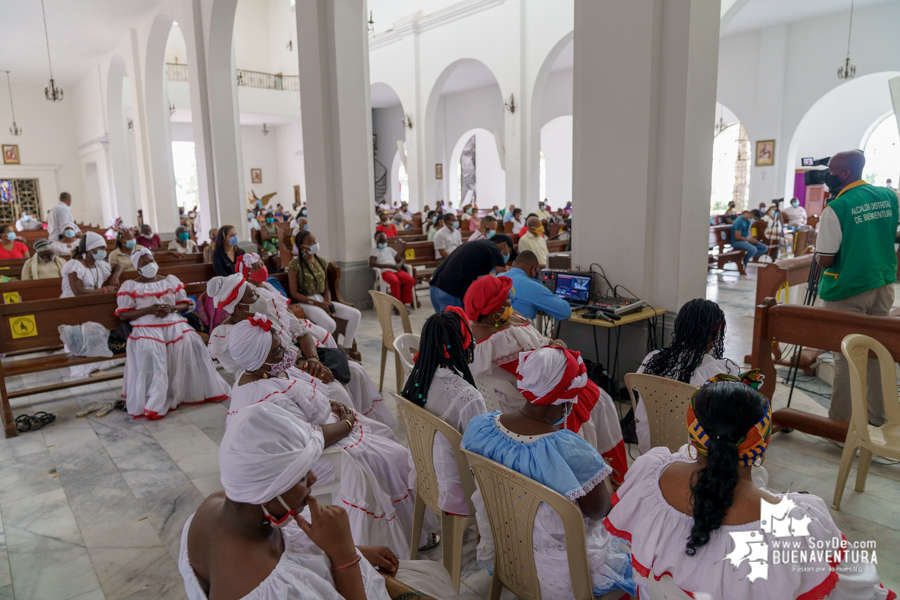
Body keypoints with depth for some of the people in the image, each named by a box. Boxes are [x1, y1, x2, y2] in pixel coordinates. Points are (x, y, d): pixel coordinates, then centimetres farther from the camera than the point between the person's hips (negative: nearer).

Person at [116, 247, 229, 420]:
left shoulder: (170, 280, 19)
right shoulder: (130, 286, 10)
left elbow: (185, 304, 16)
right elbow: (123, 314, 2)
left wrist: (171, 308, -6)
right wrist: (149, 310, -10)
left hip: (173, 323, 3)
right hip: (146, 326, -2)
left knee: (192, 342, -24)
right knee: (150, 351, -32)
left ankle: (201, 390, -11)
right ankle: (154, 403, -27)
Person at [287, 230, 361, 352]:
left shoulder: (322, 262, 14)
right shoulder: (295, 264, -6)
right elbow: (294, 293, -10)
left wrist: (328, 302, -7)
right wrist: (317, 303, -16)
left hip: (322, 300, 7)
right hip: (306, 303, -7)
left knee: (356, 315, -12)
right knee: (330, 324, -35)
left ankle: (346, 350, -5)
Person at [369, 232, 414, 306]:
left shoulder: (390, 249, 28)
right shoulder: (373, 251, 12)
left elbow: (402, 259, 25)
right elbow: (372, 264, -7)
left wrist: (399, 265, -2)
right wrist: (389, 266, -13)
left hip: (396, 270, 5)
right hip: (385, 271, -5)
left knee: (410, 280, -25)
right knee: (395, 281, -38)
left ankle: (404, 302, -17)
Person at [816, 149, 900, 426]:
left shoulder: (835, 209, -18)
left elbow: (825, 260, -17)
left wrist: (818, 252, 3)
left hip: (848, 290, -6)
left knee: (846, 356, 2)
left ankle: (841, 421, 11)